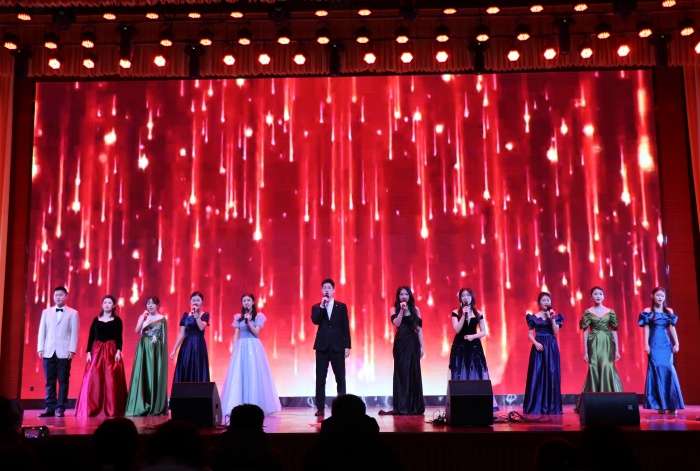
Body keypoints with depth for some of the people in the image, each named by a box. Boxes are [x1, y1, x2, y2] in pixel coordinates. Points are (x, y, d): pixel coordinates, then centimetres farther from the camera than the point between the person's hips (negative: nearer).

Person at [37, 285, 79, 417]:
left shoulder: (73, 313, 6)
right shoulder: (46, 312, 16)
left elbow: (74, 333, 0)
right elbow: (42, 331, 11)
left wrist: (72, 350, -8)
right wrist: (40, 348, 2)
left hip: (64, 352, -3)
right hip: (49, 352, 3)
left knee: (63, 381, -1)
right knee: (49, 381, 3)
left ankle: (60, 408, 2)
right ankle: (50, 407, 6)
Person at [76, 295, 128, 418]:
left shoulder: (117, 320, 4)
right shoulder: (96, 319, 11)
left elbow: (119, 338, -1)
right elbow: (91, 337, 8)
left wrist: (118, 351, -14)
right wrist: (88, 352, -1)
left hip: (111, 351, -2)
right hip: (96, 351, 2)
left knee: (111, 380, -5)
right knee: (93, 380, -4)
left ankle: (112, 410, 0)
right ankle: (90, 409, 2)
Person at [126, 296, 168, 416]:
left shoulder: (161, 318, 4)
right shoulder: (142, 316, 9)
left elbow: (164, 337, 4)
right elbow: (137, 331, -5)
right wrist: (143, 317, -11)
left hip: (156, 349, -2)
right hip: (144, 348, 2)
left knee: (155, 376, -2)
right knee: (142, 375, -3)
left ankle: (156, 407, 4)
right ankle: (141, 406, 0)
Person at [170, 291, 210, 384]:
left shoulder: (205, 315, 2)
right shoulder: (186, 315, 7)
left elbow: (201, 327, -17)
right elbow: (181, 334, 4)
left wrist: (196, 314, -14)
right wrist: (174, 350, -2)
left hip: (199, 346, -2)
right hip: (187, 346, 2)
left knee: (198, 373, -2)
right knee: (184, 373, 1)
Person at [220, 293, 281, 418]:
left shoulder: (259, 316, 3)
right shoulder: (238, 317, 11)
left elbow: (256, 333, -5)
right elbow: (236, 335, 12)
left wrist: (249, 321, -15)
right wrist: (235, 349, 4)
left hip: (253, 348, -3)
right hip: (241, 348, 3)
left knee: (254, 375, -5)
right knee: (239, 375, -1)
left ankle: (255, 406, 0)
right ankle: (240, 406, 3)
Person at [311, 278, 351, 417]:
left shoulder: (341, 306, 8)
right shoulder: (316, 307, 9)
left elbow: (346, 327, 4)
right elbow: (315, 321, -11)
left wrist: (347, 346, -1)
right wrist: (322, 305, -16)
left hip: (337, 346, 0)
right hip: (322, 346, 0)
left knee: (340, 378, 1)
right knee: (320, 378, 0)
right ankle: (320, 408, 4)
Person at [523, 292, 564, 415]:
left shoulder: (555, 315, 6)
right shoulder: (534, 317, 3)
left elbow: (556, 333, -4)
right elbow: (530, 334, 2)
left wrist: (552, 319, -12)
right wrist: (535, 343, -14)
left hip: (551, 347, 1)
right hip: (539, 346, -1)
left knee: (551, 374, -1)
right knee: (537, 375, -4)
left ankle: (551, 406, 6)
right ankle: (535, 406, 1)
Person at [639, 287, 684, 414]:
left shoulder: (669, 311, 11)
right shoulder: (648, 311, 2)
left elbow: (672, 328, 10)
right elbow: (646, 329, -2)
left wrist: (676, 343, 3)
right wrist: (646, 344, -9)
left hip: (666, 344, 3)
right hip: (654, 344, -3)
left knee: (669, 370, -4)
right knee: (657, 370, -7)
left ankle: (672, 404, 1)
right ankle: (660, 405, -2)